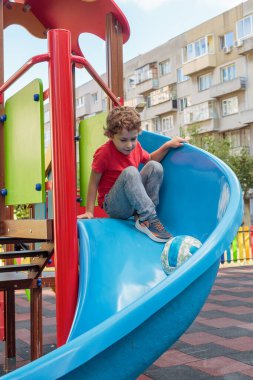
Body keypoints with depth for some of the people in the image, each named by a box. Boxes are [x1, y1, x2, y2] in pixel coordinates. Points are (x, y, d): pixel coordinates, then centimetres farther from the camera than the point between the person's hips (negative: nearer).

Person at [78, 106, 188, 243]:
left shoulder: (136, 147, 2)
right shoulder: (104, 153, -18)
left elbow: (150, 159, 22)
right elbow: (93, 183, -14)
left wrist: (167, 145, 9)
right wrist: (89, 212, -17)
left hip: (133, 202, 7)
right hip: (113, 206, -7)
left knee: (155, 167, -12)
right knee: (130, 172, -32)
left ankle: (142, 218, -16)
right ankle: (149, 219, -33)